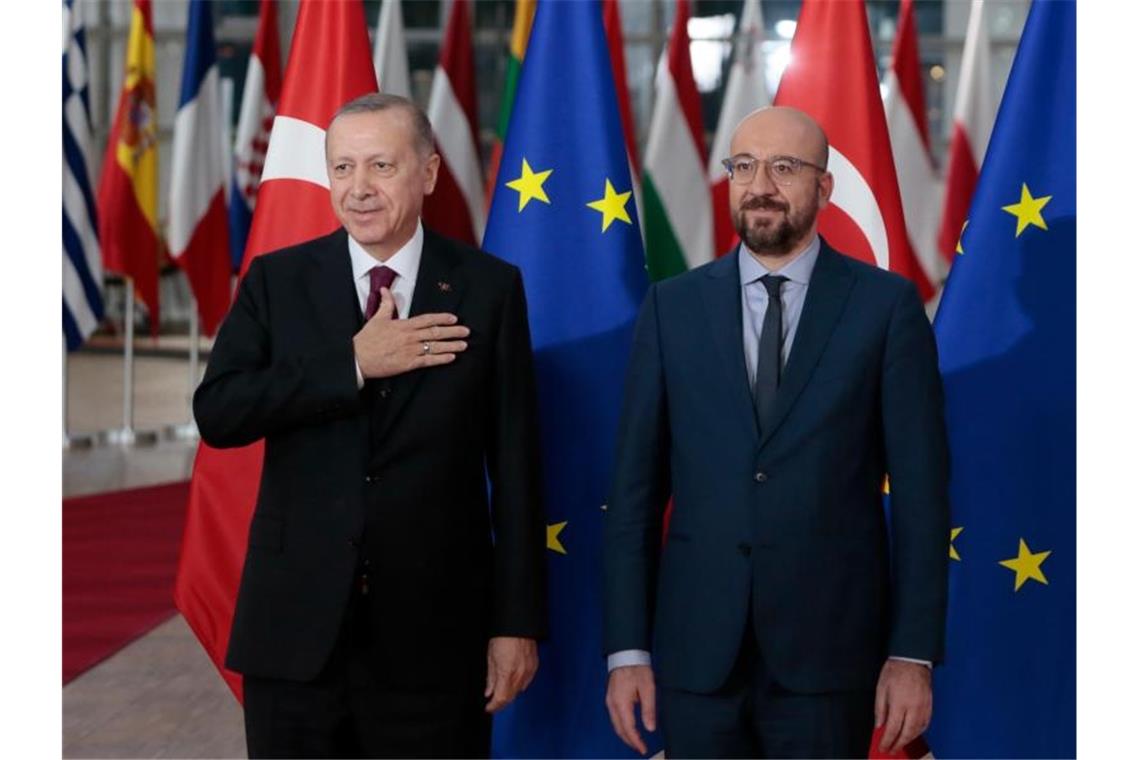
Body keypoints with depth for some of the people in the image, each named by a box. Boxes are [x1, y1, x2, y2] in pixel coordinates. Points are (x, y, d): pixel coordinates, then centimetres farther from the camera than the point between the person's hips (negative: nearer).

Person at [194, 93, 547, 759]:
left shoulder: (489, 287, 1)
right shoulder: (277, 280, 4)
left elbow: (515, 463, 0)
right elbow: (217, 414, -7)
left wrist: (518, 621, -3)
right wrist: (355, 364, -15)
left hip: (433, 631, -1)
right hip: (295, 629, 1)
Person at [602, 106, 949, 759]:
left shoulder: (887, 305, 0)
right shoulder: (674, 306, 6)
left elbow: (920, 489, -1)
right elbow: (637, 487, 5)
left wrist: (914, 654, -6)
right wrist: (627, 649, 0)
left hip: (828, 651, -1)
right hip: (697, 653, 2)